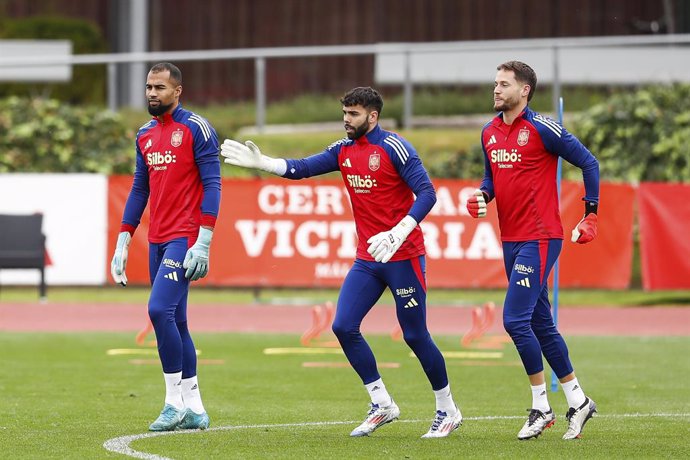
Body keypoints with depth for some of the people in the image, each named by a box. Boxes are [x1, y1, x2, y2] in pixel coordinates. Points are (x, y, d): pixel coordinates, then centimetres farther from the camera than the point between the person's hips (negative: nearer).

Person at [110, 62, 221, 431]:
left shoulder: (196, 129, -7)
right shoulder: (146, 135, 15)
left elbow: (212, 185, -11)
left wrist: (203, 243, -18)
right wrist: (123, 243, 15)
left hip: (184, 239, -8)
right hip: (157, 240, 8)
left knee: (160, 310, -18)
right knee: (174, 322, 8)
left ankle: (175, 402, -10)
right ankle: (194, 409, 14)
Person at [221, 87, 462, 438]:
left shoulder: (394, 148, -13)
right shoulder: (344, 150, 8)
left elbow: (426, 194, -19)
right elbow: (302, 168, 6)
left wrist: (398, 234, -28)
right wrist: (261, 162, -8)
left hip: (403, 257, -7)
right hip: (367, 260, 7)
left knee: (415, 335, -1)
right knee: (343, 326, -5)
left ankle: (447, 410, 15)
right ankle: (382, 405, 7)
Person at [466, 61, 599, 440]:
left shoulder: (542, 129, -12)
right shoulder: (489, 133, 10)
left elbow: (588, 163, -7)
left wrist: (591, 216, -8)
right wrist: (481, 196, 2)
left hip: (539, 239, -8)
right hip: (510, 239, 8)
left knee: (515, 319, -14)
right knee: (540, 324, 12)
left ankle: (541, 406, -3)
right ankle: (578, 402, 22)